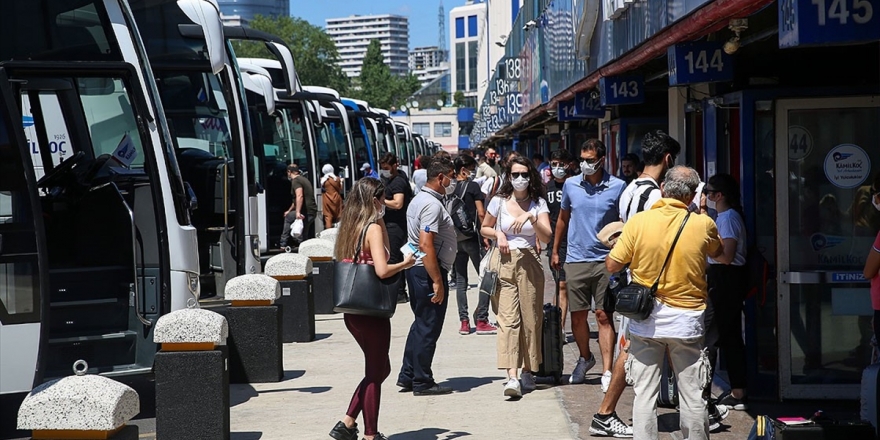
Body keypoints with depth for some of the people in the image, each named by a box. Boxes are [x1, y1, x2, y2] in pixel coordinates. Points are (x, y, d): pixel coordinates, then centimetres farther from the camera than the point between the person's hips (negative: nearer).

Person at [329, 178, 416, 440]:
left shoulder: (348, 227, 9)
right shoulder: (374, 227, -14)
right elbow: (382, 270, -24)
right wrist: (405, 263, -6)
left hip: (351, 311, 8)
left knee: (380, 369, 20)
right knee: (376, 373, 6)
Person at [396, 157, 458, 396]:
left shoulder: (419, 199, 15)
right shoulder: (432, 205, -18)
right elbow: (426, 245, -25)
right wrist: (437, 282, -24)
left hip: (416, 269, 10)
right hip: (429, 271, -10)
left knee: (421, 324, 18)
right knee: (428, 328, -2)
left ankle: (407, 376, 22)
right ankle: (422, 382, 5)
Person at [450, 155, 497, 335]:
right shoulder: (472, 186, -7)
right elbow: (481, 213, -10)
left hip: (454, 238, 5)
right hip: (472, 237, -5)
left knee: (461, 280, 9)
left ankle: (464, 322, 7)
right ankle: (481, 320, -3)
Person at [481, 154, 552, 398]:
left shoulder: (538, 203, 2)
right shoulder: (499, 201, 3)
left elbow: (546, 236, -10)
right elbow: (484, 228, 17)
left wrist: (531, 218, -24)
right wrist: (498, 234, -4)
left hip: (529, 263, 1)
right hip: (503, 263, 0)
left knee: (530, 318, 2)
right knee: (508, 318, -10)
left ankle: (528, 371, 17)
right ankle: (511, 376, -19)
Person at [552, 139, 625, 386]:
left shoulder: (618, 187, -2)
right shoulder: (570, 185, 6)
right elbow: (563, 219, 18)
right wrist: (555, 250, 18)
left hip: (605, 259, -3)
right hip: (575, 259, 3)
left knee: (604, 315, -5)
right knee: (577, 315, 8)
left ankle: (607, 371, -4)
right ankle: (585, 358, 31)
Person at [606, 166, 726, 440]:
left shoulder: (638, 221, -8)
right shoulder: (703, 225, -6)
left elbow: (612, 266, -4)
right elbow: (721, 255, 15)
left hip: (645, 320, 0)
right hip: (686, 320, 0)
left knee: (644, 394, 7)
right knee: (692, 396, 10)